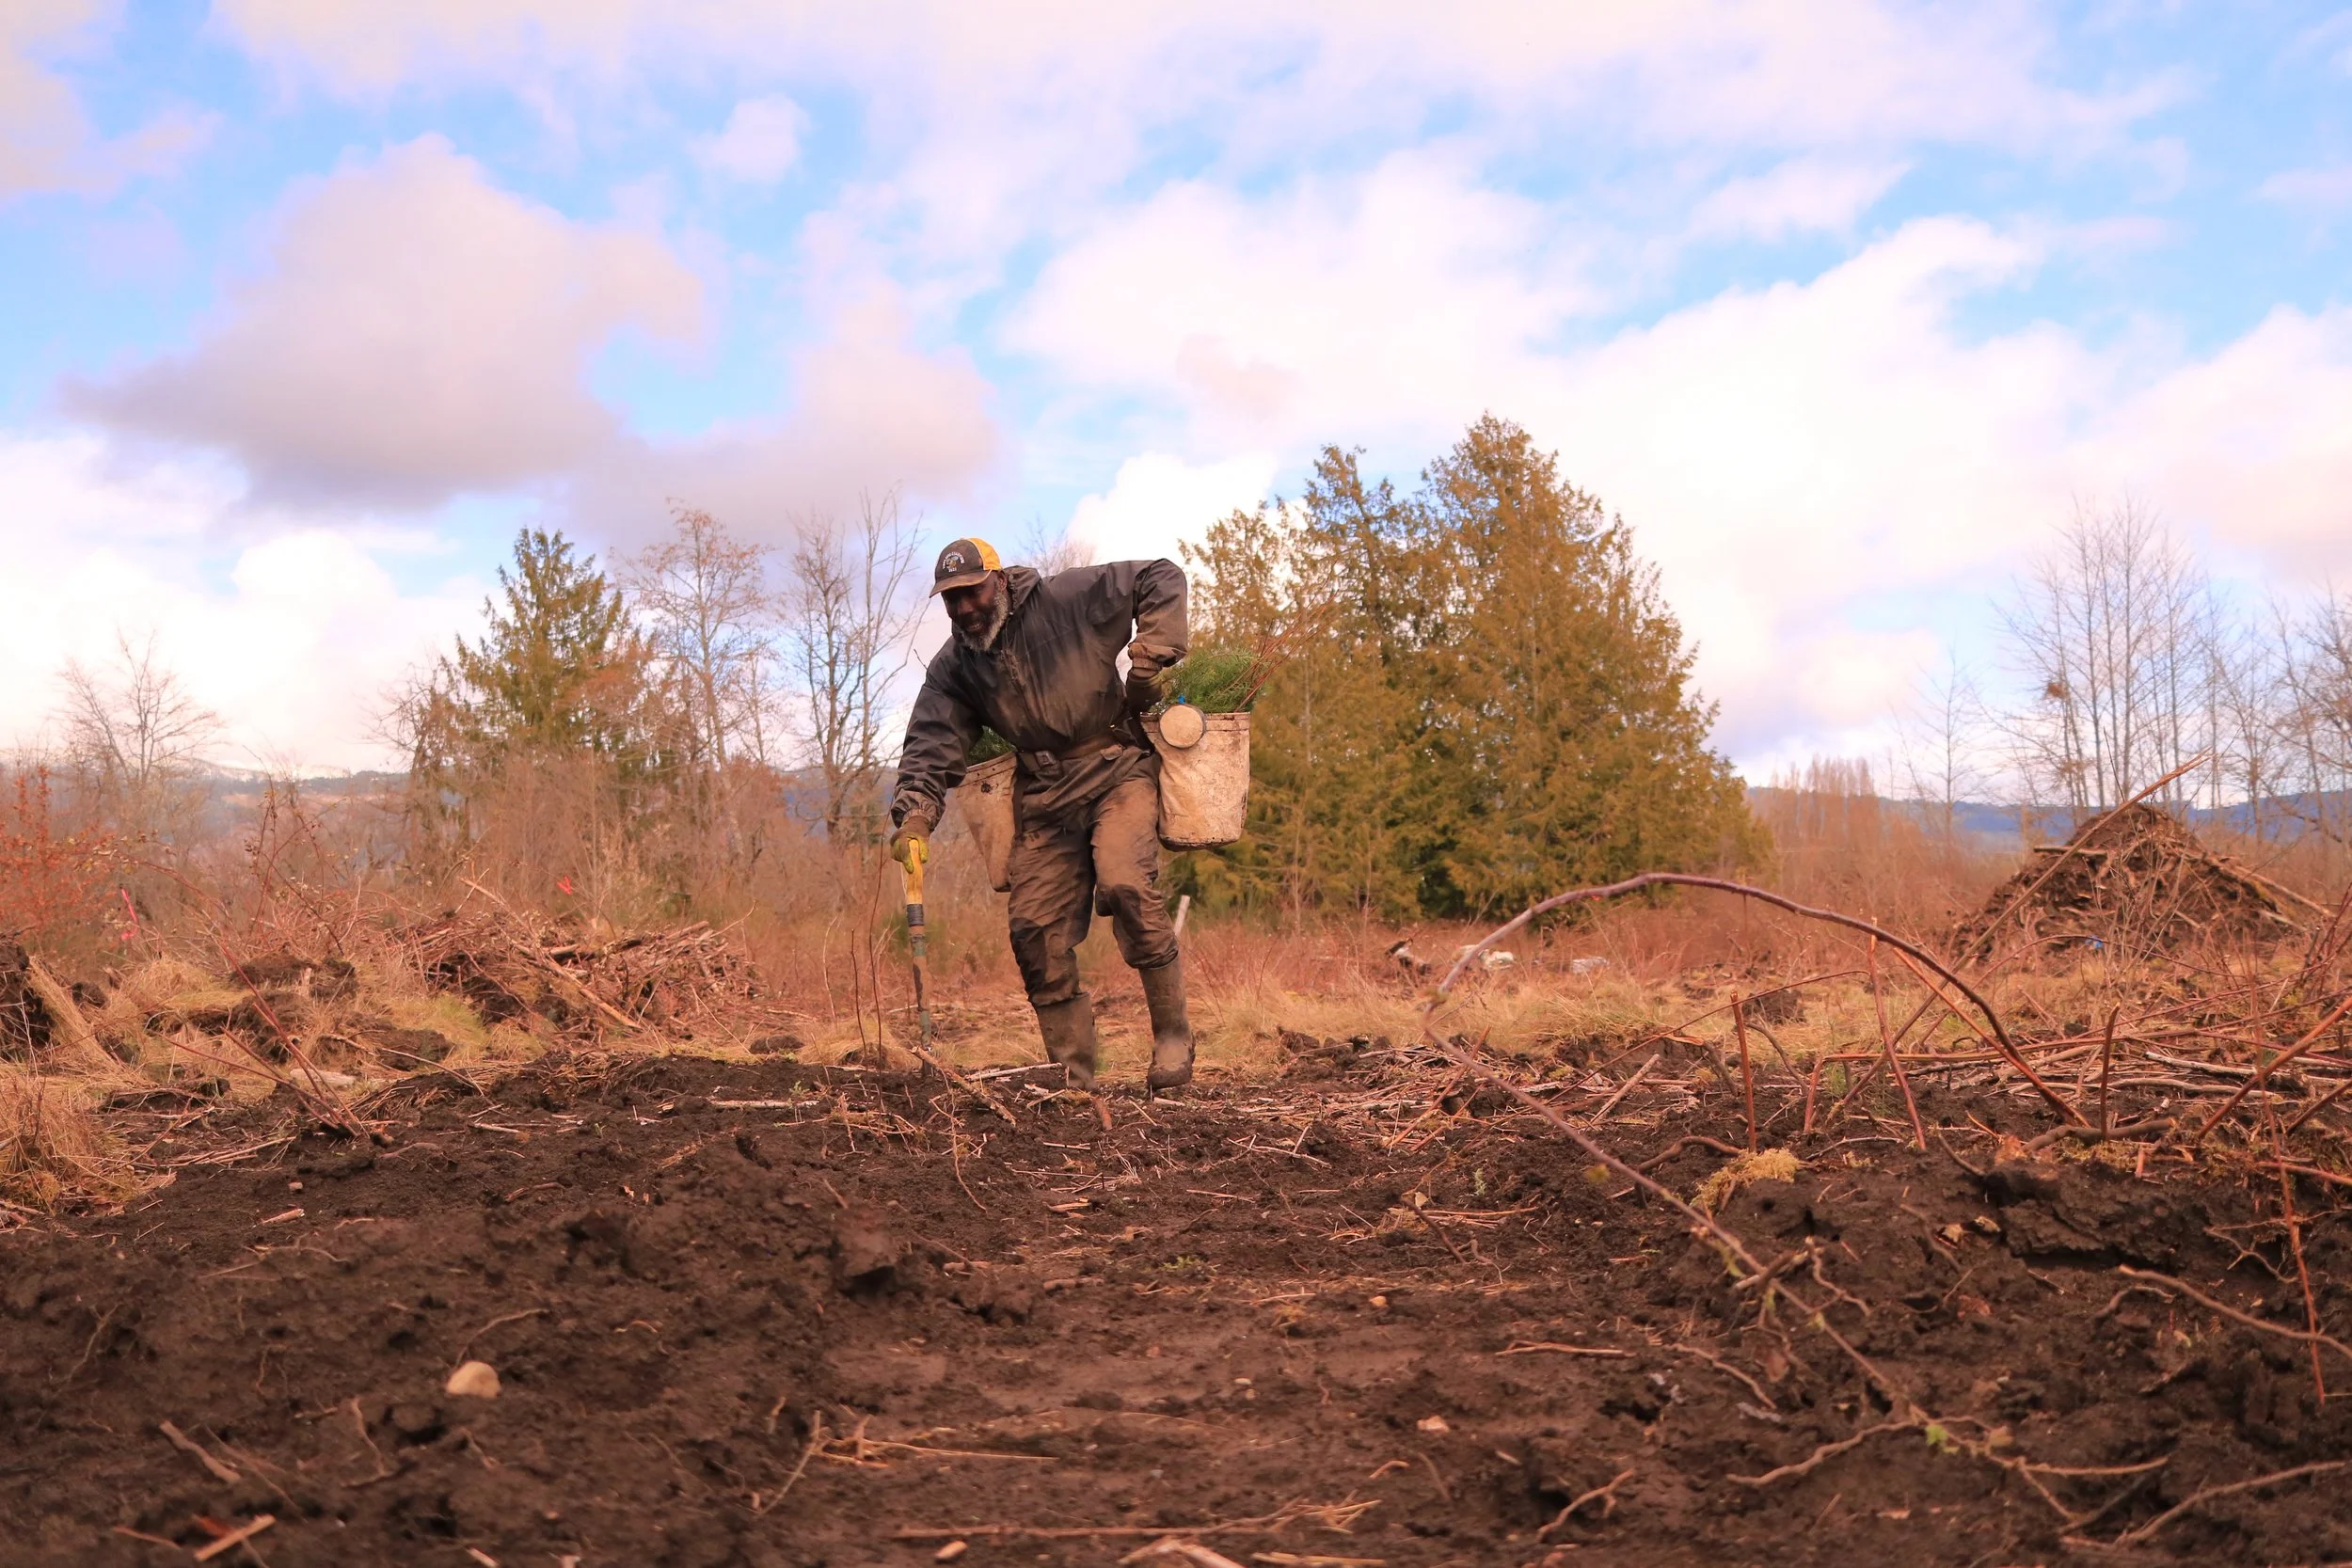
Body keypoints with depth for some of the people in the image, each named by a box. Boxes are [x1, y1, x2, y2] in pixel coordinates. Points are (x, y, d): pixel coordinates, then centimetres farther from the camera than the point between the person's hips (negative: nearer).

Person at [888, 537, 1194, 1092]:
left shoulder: (1069, 599, -7)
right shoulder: (954, 667, 6)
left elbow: (1162, 577, -3)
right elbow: (931, 747, -3)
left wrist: (1151, 657, -11)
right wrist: (915, 813, -21)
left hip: (1117, 774, -5)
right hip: (1042, 798, 5)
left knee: (1126, 885, -27)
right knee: (1035, 927, -3)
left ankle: (1173, 1035, -12)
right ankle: (1072, 1074, 8)